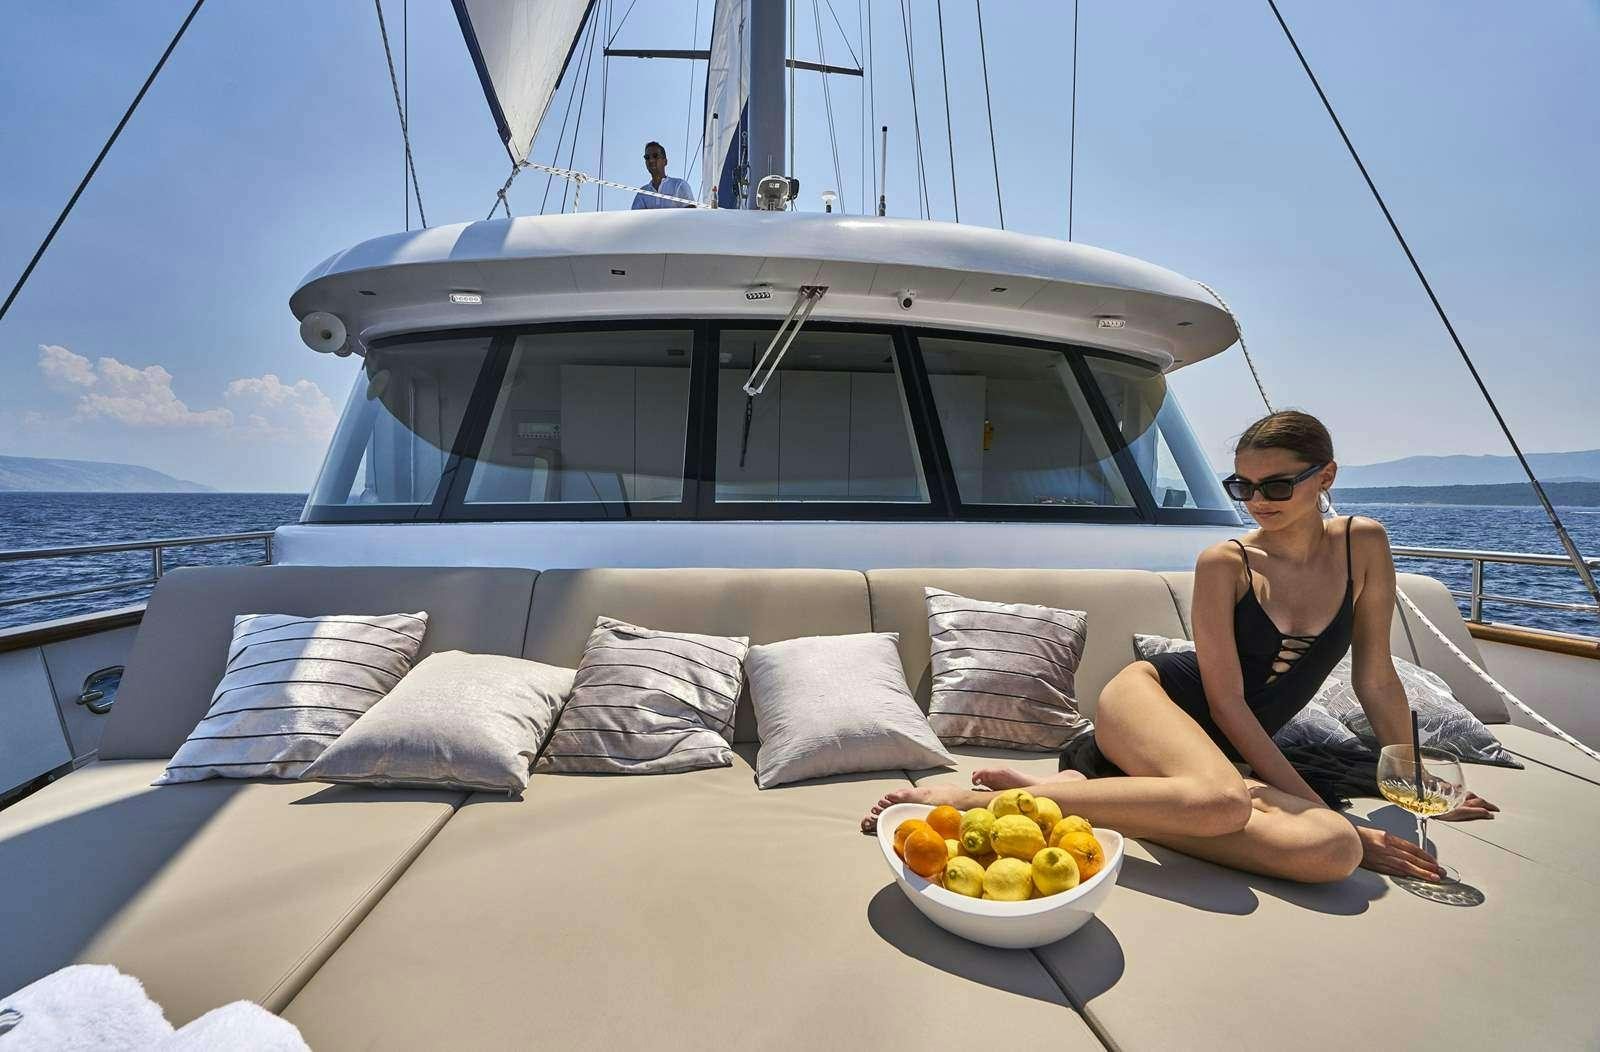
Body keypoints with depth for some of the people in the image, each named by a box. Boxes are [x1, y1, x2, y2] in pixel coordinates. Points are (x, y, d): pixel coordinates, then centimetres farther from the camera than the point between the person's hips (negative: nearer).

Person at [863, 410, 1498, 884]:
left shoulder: (1364, 545, 3)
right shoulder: (1224, 563, -8)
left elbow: (1376, 678, 10)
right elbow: (1227, 702, -11)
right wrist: (1323, 809, -14)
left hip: (1223, 751, 4)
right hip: (1147, 696, -4)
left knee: (1336, 853, -29)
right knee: (1220, 800, -39)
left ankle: (1086, 788, -21)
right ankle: (975, 800, -31)